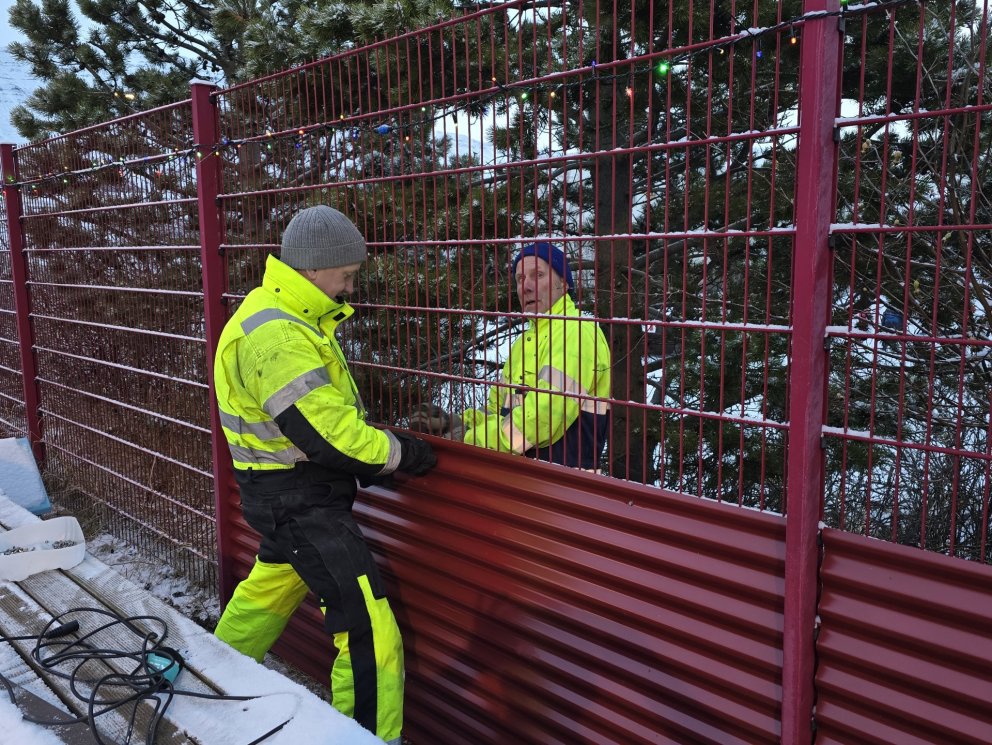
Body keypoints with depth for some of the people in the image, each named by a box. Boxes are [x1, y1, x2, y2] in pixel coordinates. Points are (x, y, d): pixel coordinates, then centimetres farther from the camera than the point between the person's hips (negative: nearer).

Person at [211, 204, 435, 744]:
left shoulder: (289, 319, 10)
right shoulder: (275, 335, -25)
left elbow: (324, 409, 12)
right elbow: (325, 435, -29)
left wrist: (377, 444, 0)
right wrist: (401, 453, -16)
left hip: (291, 487, 11)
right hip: (298, 499, -11)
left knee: (272, 586, 31)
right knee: (368, 629, -10)